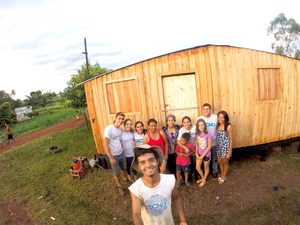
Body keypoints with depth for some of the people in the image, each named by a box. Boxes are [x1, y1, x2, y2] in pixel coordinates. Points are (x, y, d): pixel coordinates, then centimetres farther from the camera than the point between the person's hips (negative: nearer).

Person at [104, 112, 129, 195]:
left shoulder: (120, 128, -3)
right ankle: (120, 186, 39)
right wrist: (111, 158, -18)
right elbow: (106, 144, -20)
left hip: (121, 153, 5)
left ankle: (126, 180, 52)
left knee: (124, 168, 24)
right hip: (114, 155, -5)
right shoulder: (109, 129, -22)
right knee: (116, 173, 15)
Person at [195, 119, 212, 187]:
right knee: (197, 168, 14)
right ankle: (202, 178, 42)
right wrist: (196, 153, -3)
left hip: (206, 154, -4)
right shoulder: (197, 134, -8)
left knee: (206, 168, 17)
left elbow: (209, 146, -17)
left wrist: (203, 155, -14)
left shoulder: (208, 134, -22)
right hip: (199, 154, 5)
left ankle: (204, 180, 40)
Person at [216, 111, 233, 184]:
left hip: (226, 147, -5)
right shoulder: (218, 125, -1)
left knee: (225, 163, 15)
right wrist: (217, 146, 8)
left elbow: (231, 140, -14)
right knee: (220, 162, 20)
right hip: (219, 147, 5)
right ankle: (222, 175, 43)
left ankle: (224, 177, 37)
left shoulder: (228, 126, -19)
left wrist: (229, 152, -14)